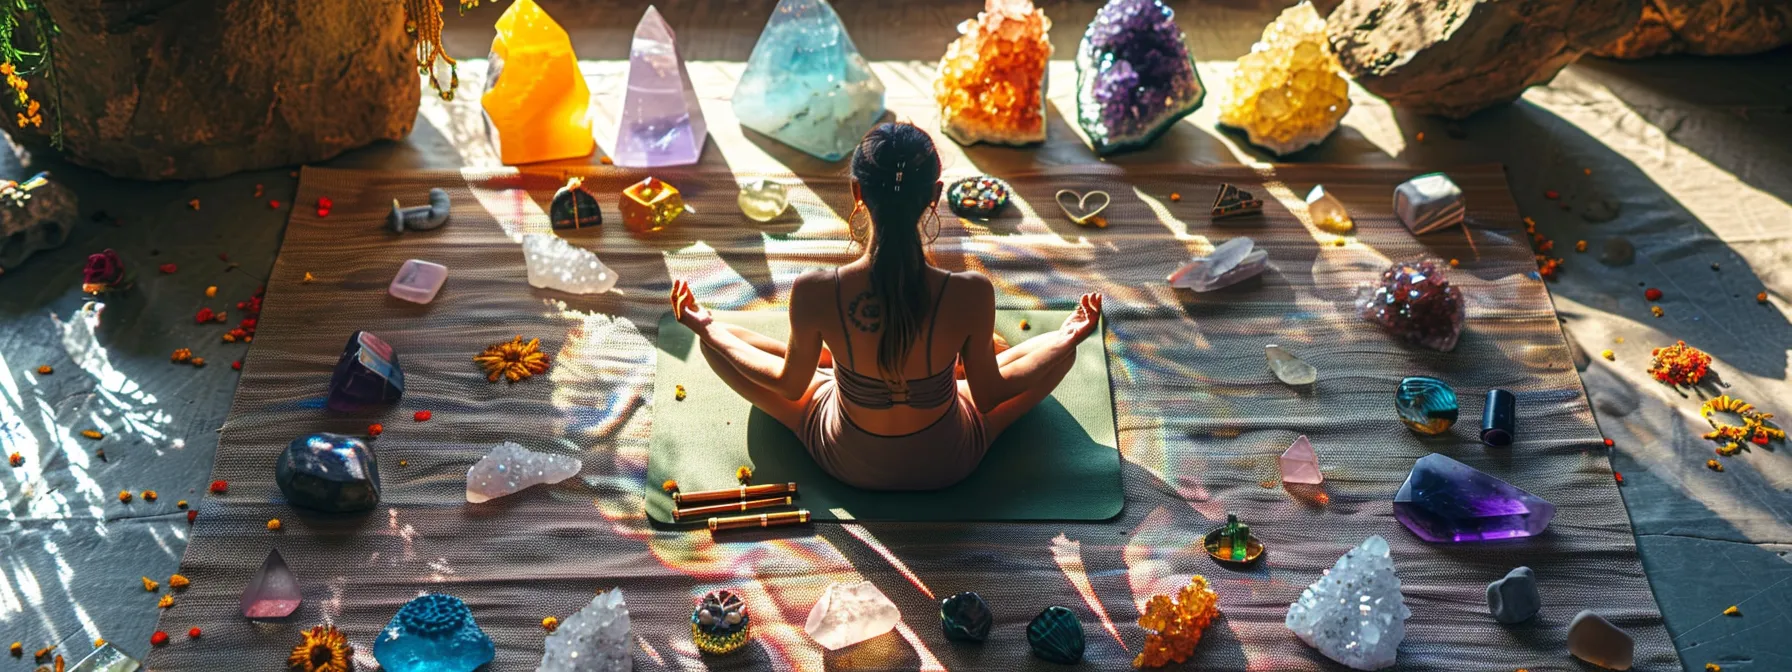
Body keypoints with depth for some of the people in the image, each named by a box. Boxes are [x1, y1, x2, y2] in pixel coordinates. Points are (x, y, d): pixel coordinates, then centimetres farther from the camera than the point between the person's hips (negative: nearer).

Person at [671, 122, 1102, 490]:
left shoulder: (814, 292, -30)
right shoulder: (972, 294, -31)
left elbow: (790, 386, -10)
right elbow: (989, 396, -13)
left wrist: (707, 328, 3)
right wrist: (1069, 337, 1)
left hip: (848, 464, 0)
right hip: (947, 464, 0)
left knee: (720, 342, 16)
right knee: (1060, 351, 20)